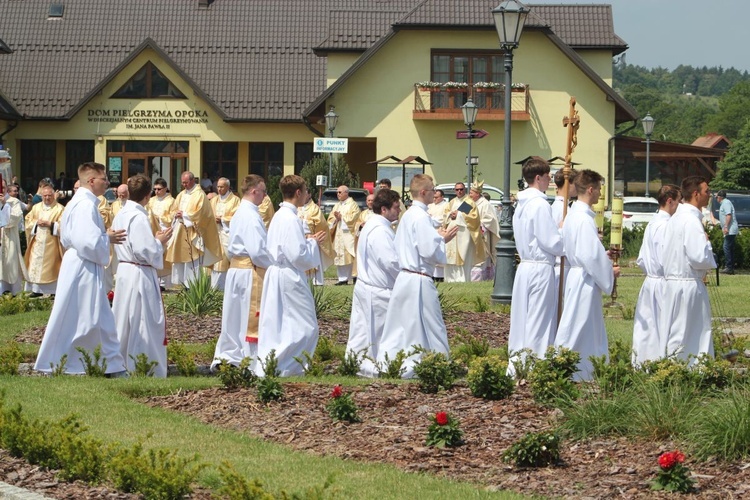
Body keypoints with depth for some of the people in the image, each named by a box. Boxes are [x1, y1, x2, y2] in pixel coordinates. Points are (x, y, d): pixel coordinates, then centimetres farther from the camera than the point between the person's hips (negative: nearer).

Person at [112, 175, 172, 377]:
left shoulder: (121, 215, 10)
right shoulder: (139, 217, -19)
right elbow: (145, 250, -22)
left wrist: (155, 240, 15)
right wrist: (160, 241, -6)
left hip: (124, 270, 9)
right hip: (140, 275, -9)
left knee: (124, 322, 15)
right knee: (144, 323, -2)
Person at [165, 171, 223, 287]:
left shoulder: (199, 195, -7)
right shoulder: (181, 195, 16)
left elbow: (200, 214, -13)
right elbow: (175, 210, 20)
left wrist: (184, 215, -10)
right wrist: (177, 214, -3)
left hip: (192, 233, -7)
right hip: (180, 232, 8)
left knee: (192, 260, -8)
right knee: (179, 259, 6)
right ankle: (181, 283, 11)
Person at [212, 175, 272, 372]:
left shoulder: (239, 213, 14)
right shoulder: (251, 216, -17)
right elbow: (257, 250, -21)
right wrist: (274, 265, -8)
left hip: (235, 269, 9)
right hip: (251, 272, -9)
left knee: (235, 317, 14)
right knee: (252, 318, -3)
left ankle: (224, 357, 16)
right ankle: (252, 362, 2)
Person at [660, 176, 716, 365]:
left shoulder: (675, 218, 12)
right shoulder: (692, 220, -16)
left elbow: (664, 257, 17)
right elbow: (698, 258, -23)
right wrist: (707, 243, -4)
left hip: (672, 283, 9)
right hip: (689, 285, -9)